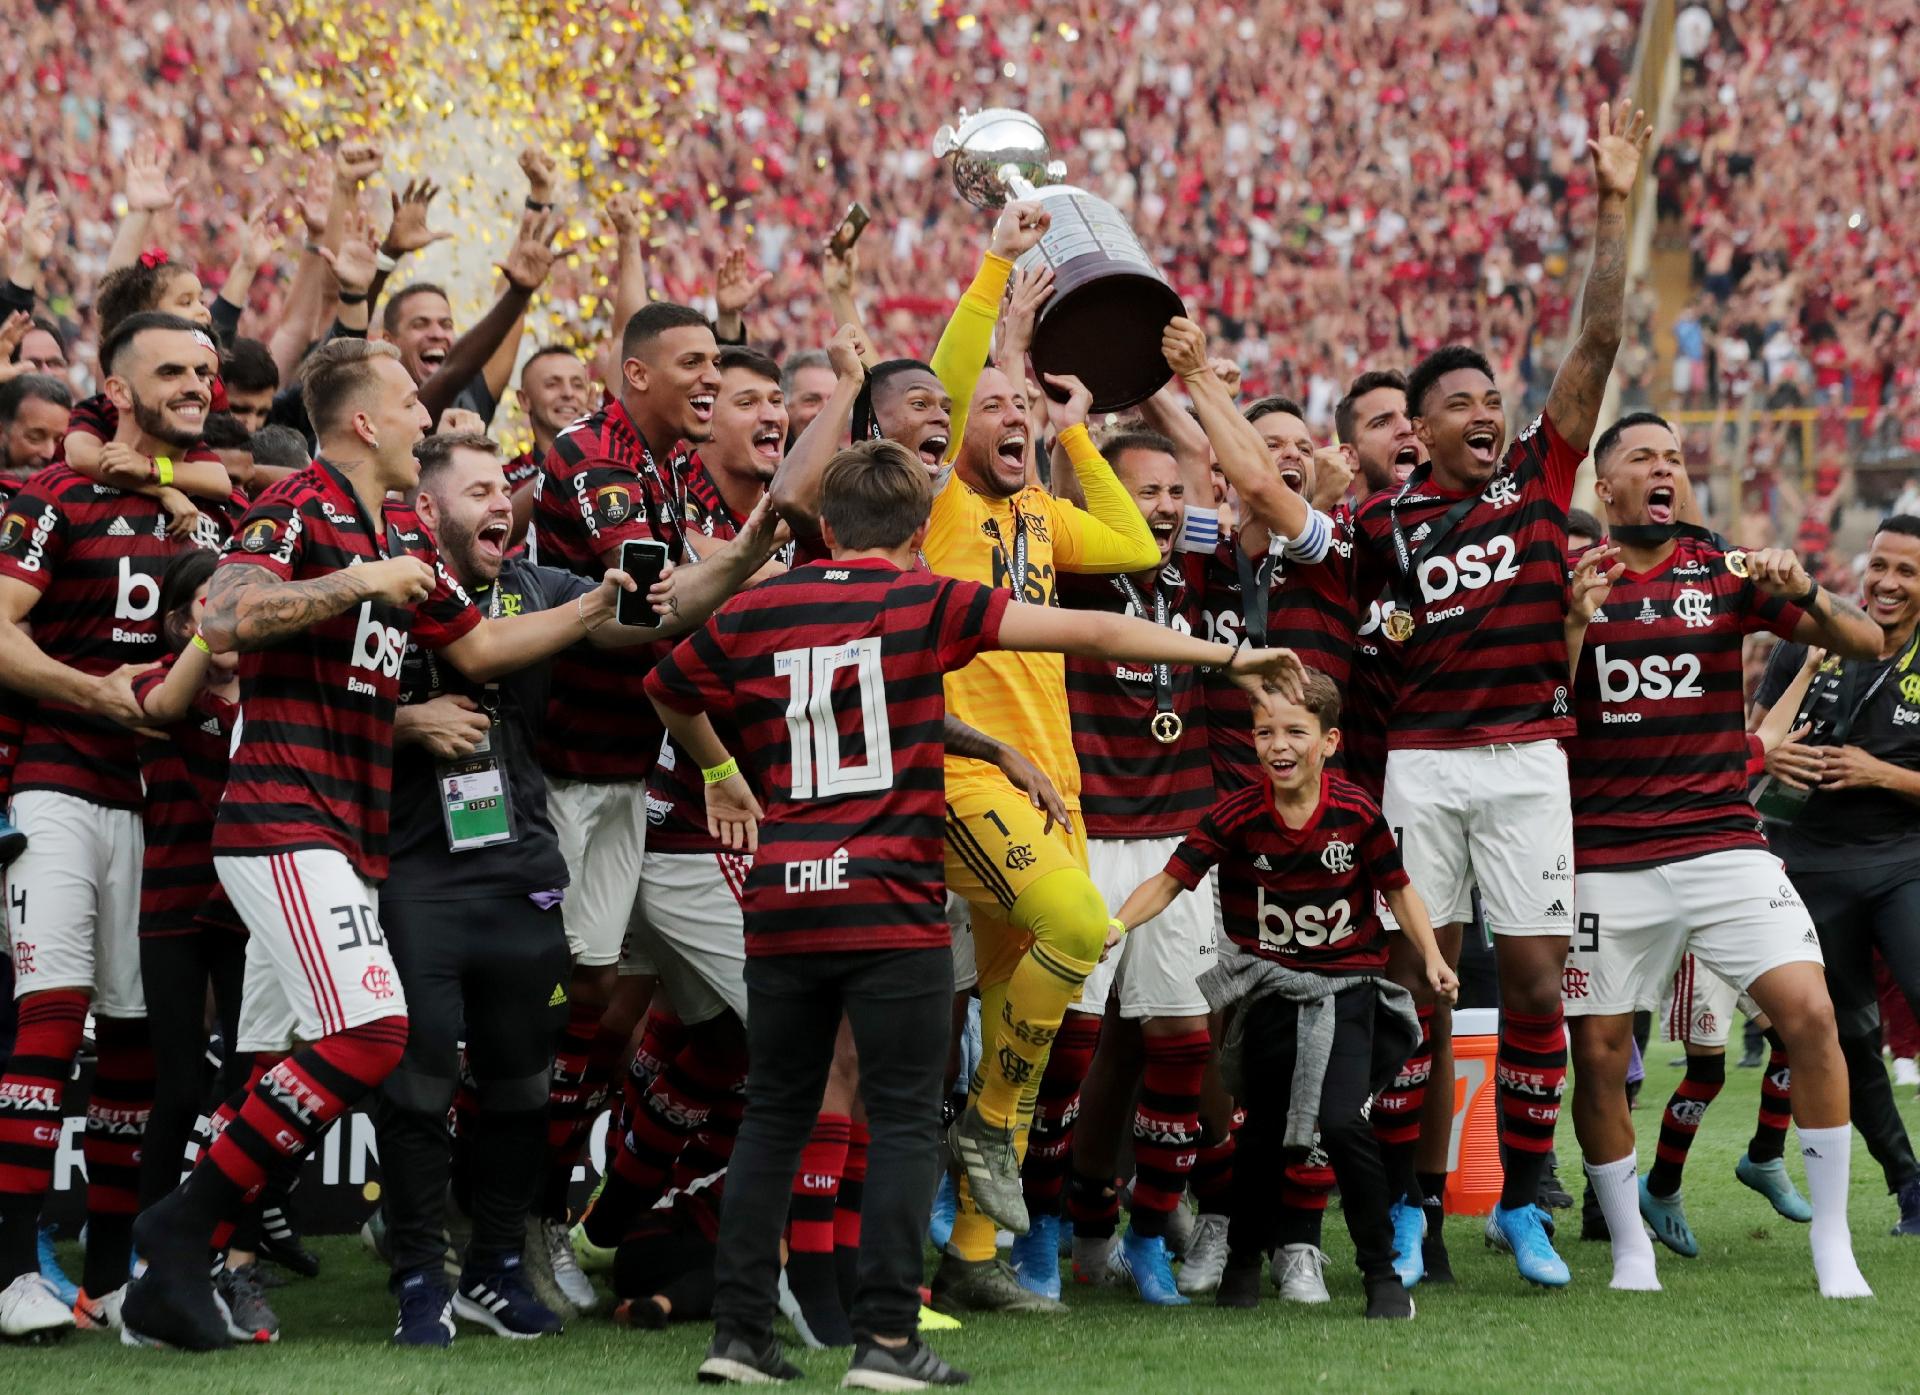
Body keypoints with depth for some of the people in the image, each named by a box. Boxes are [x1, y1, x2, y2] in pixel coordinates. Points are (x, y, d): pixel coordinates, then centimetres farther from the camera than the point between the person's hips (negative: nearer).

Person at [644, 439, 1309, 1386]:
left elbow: (667, 692, 25)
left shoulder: (751, 616, 7)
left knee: (774, 1115, 12)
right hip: (891, 907, -4)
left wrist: (718, 772, 42)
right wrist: (1229, 655, -1)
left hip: (781, 907, 4)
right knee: (903, 1119, 2)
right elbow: (1090, 633, -5)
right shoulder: (927, 605, -3)